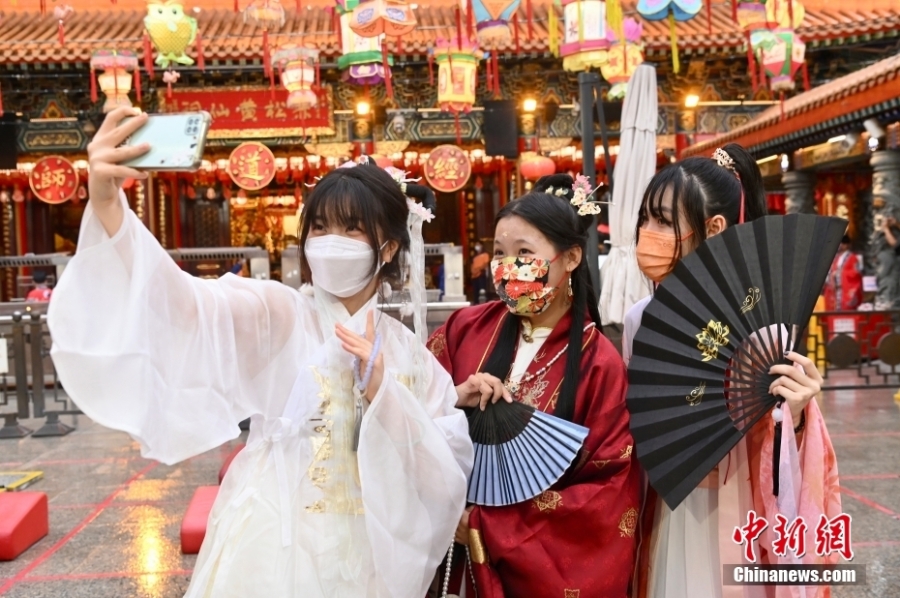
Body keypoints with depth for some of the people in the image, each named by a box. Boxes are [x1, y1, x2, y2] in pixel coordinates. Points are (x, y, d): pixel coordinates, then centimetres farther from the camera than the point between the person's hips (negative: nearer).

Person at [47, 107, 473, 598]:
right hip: (271, 552, -2)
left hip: (364, 557, 3)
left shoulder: (409, 354, 3)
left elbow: (452, 466, -4)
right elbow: (183, 304, -26)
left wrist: (381, 393, -16)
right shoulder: (276, 315, -7)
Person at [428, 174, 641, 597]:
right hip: (456, 558, 3)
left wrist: (489, 526, -16)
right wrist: (453, 400, -18)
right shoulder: (465, 329, -4)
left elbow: (609, 495, -12)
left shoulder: (598, 364, -11)